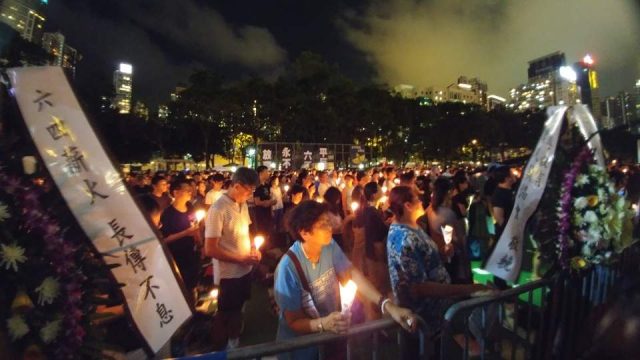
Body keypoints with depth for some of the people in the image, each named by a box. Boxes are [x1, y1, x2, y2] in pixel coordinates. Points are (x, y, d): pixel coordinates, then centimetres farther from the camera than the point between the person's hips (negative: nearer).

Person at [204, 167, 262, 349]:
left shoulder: (243, 205, 2)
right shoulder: (218, 210, -23)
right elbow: (210, 250, -23)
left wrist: (253, 249, -3)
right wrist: (241, 259, -20)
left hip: (245, 270, 7)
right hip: (228, 274, -7)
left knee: (239, 310, 27)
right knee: (230, 316, 15)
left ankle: (237, 341, 50)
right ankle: (231, 347, 39)